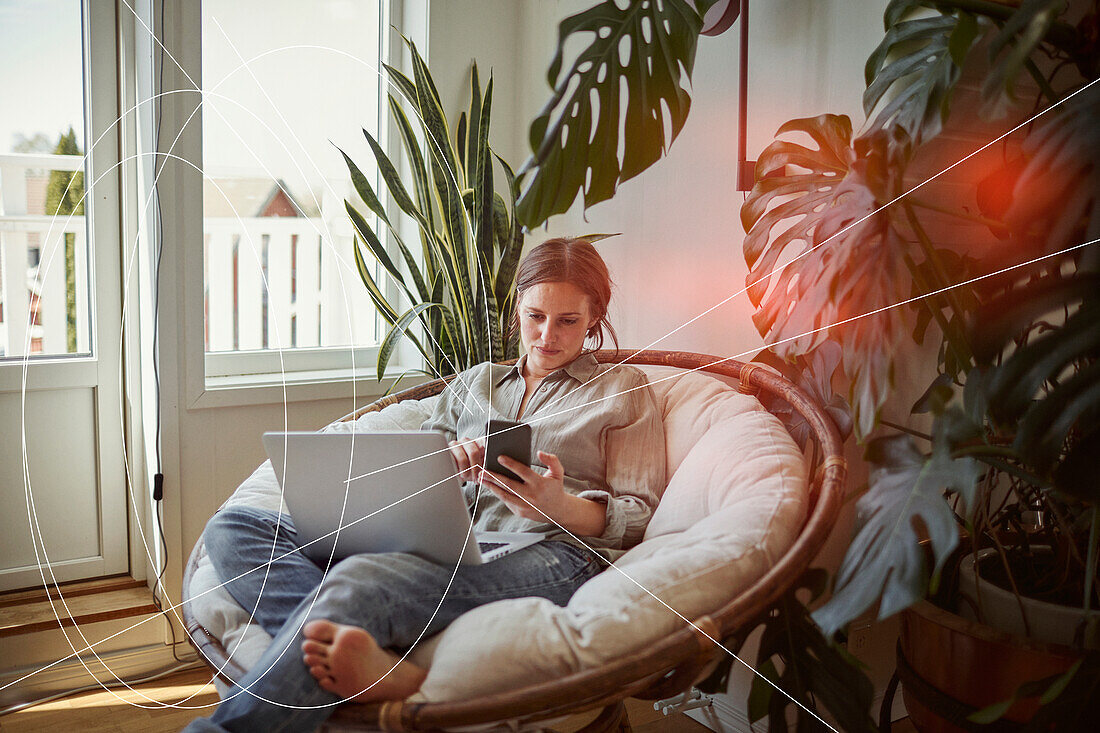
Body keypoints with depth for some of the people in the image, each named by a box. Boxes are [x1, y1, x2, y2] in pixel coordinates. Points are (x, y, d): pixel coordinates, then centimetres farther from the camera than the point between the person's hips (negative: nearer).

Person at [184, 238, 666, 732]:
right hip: (448, 545, 6)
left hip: (550, 554, -5)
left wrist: (561, 506, -12)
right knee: (233, 528, -16)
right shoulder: (475, 381, 29)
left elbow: (639, 519, 9)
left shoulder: (622, 387, 19)